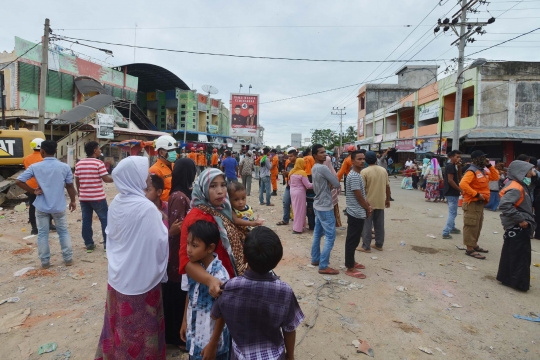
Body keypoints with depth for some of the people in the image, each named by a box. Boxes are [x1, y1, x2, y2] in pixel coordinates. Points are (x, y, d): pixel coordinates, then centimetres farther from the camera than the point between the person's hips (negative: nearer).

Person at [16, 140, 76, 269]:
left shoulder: (35, 167, -6)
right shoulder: (64, 167, -7)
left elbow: (19, 181, -9)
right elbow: (70, 186, -2)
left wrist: (33, 191, 0)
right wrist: (72, 201, 10)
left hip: (41, 207, 0)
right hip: (59, 206, 0)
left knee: (42, 233, 11)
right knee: (63, 232, 12)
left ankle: (45, 262, 17)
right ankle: (68, 259, 16)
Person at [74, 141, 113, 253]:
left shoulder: (79, 163, 7)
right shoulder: (98, 163, -12)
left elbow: (77, 181, 11)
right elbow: (106, 179, -15)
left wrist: (79, 193, 22)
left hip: (83, 197, 6)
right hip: (98, 197, -5)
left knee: (86, 221, 10)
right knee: (105, 219, 4)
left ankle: (89, 244, 14)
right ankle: (107, 243, 6)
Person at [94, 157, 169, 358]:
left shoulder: (116, 202, -3)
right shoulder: (146, 208, -26)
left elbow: (110, 234, 9)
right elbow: (159, 243, -21)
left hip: (119, 274, 7)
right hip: (140, 276, -7)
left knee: (121, 321, 25)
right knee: (140, 325, 13)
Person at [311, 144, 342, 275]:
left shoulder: (314, 168, 9)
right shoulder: (323, 168, -21)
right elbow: (337, 184, -19)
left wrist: (329, 183, -4)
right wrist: (333, 181, 3)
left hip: (318, 205, 10)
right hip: (325, 207, -10)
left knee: (317, 233, 17)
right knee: (330, 236, -5)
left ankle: (315, 259, 28)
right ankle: (323, 266, -2)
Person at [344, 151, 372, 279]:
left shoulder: (356, 174, 12)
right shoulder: (354, 176, -20)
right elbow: (359, 197, -19)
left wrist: (368, 206, 6)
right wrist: (368, 209, -5)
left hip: (357, 213, 10)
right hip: (356, 214, -10)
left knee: (353, 240, 19)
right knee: (352, 241, -2)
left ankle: (351, 262, 32)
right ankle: (350, 268, 7)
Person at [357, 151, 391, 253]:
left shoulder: (364, 172, -12)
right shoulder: (383, 170, 3)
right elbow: (387, 186, 8)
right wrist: (388, 199, 18)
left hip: (369, 203, -5)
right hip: (380, 202, 5)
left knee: (367, 225, 3)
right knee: (379, 225, 13)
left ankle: (366, 247, 7)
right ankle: (379, 245, 22)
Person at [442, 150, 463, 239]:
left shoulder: (452, 166, 14)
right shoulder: (451, 166, -16)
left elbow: (458, 178, 15)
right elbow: (450, 180, -23)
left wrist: (459, 167, 4)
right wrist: (460, 189, -18)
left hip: (452, 192, 10)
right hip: (452, 193, -10)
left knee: (452, 212, 23)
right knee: (452, 213, -7)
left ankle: (452, 228, 39)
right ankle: (446, 233, -7)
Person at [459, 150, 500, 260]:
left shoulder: (482, 171, 15)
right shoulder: (472, 171, -15)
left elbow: (495, 177, 19)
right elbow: (463, 184, -28)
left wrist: (489, 166, 8)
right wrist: (477, 194, -26)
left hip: (480, 203, 10)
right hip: (472, 203, -10)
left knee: (477, 226, 18)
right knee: (471, 226, -7)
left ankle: (474, 245, 30)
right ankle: (470, 249, -4)